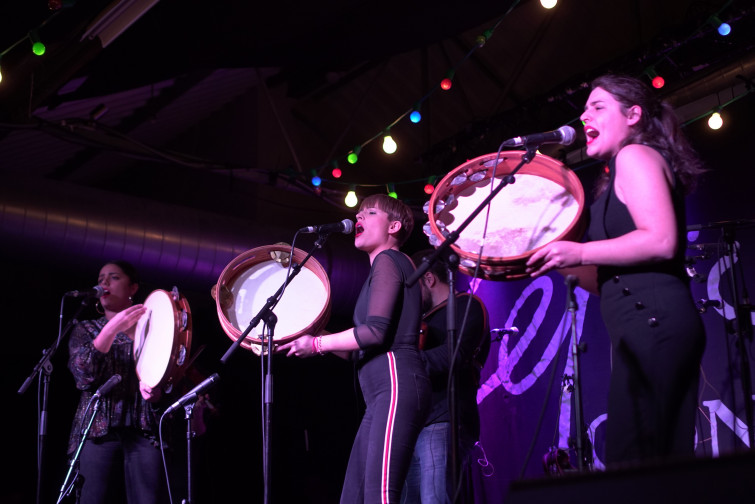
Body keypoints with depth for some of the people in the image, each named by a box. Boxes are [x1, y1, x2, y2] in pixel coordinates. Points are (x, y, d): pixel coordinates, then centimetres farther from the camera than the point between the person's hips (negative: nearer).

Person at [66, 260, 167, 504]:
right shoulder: (86, 330, 15)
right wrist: (112, 329, -14)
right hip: (99, 430, 1)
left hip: (145, 430, -1)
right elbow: (83, 373, -4)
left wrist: (156, 390, -14)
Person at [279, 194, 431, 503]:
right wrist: (320, 340, 21)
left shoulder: (387, 260, -1)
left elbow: (375, 331, -14)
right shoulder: (385, 266, 28)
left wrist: (317, 345, -4)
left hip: (397, 388, -10)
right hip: (381, 395, 10)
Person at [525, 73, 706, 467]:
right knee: (667, 467, 5)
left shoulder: (635, 155, 0)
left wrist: (579, 252, -12)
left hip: (650, 321, -10)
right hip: (654, 327, 10)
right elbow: (608, 280, 26)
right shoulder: (621, 179, 29)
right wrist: (560, 261, 20)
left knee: (634, 464, -17)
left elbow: (661, 241, -16)